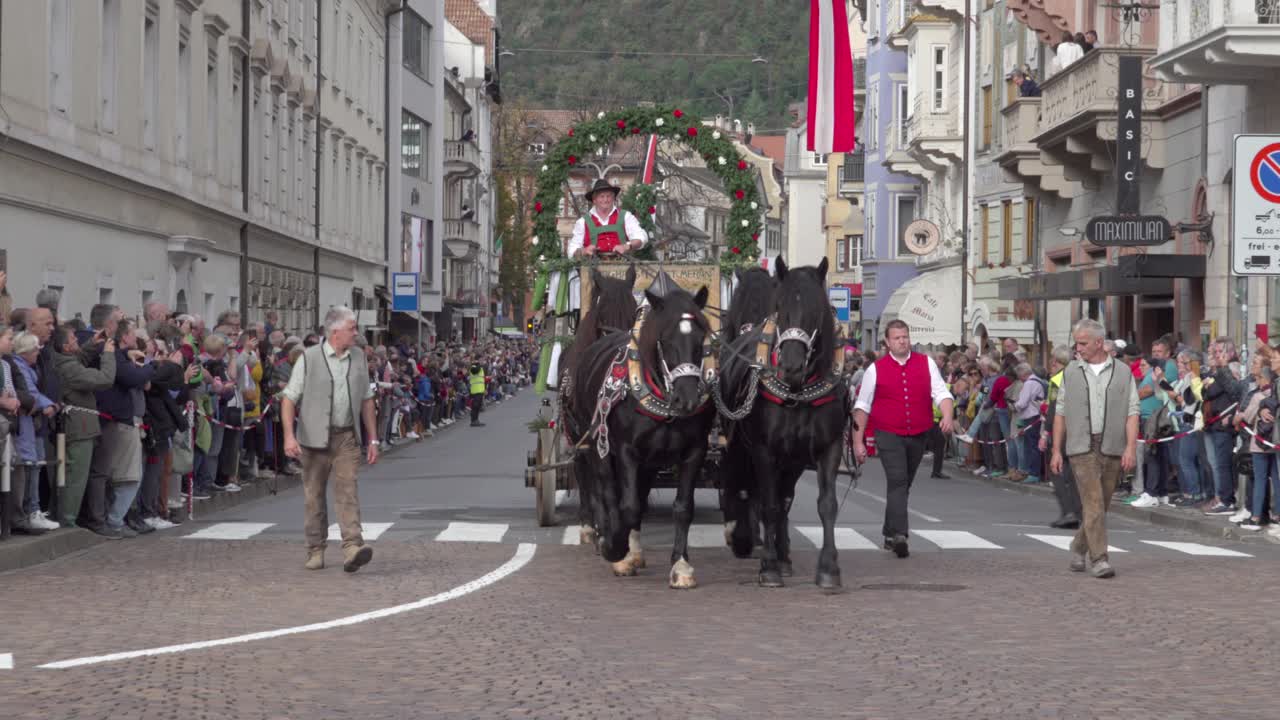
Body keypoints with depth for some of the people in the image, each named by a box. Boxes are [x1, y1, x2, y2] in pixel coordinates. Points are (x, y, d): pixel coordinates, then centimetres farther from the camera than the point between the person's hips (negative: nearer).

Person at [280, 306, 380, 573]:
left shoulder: (358, 358, 9)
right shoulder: (309, 358, -4)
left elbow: (366, 400, 15)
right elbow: (289, 398, -5)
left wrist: (373, 439, 12)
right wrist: (289, 435, -16)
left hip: (347, 437, 2)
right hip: (315, 438, -2)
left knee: (347, 490, -12)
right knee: (314, 496, 7)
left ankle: (352, 548, -23)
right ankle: (315, 551, 18)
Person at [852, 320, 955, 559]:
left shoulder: (926, 364, 6)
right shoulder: (876, 369, 2)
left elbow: (941, 393, -1)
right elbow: (862, 406, 5)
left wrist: (947, 416, -22)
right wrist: (858, 441, 1)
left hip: (918, 436, 3)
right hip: (889, 435, -3)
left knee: (903, 485, 14)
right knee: (898, 482, -18)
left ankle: (890, 534, 27)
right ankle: (899, 535, -26)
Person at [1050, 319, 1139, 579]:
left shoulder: (1123, 373, 6)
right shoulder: (1071, 372, 9)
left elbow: (1132, 412, 1)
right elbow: (1061, 413, 11)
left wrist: (1131, 447, -10)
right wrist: (1056, 450, 6)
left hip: (1113, 449, 1)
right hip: (1081, 448, -1)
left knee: (1100, 504, 9)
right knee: (1093, 502, -12)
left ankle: (1079, 547, 30)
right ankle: (1099, 559, -14)